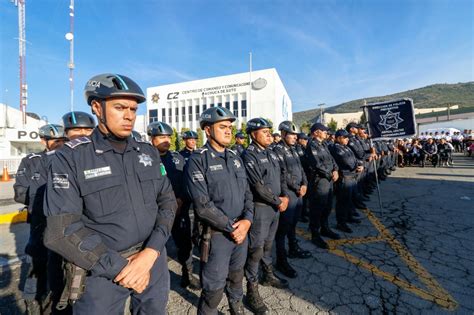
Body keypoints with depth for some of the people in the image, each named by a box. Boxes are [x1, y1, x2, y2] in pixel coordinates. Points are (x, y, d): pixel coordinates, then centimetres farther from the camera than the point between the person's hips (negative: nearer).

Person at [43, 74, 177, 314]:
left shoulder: (148, 152, 0)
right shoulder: (70, 158, -11)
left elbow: (168, 201, -1)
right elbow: (61, 230, -15)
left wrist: (151, 252, -13)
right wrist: (119, 268, -16)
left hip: (153, 260, 4)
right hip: (102, 272, -3)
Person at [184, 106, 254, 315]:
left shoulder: (235, 158, 7)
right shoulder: (197, 160, -14)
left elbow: (247, 193, 8)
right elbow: (202, 205, -20)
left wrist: (247, 220, -8)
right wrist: (231, 227, -16)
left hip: (241, 230, 6)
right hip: (217, 234, -6)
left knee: (236, 278, 26)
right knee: (214, 288, 9)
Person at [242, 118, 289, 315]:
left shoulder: (271, 153, 11)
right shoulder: (249, 155, -16)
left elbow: (281, 175, 14)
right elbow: (258, 185, -22)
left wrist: (285, 196, -1)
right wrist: (278, 201, -13)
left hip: (275, 206, 8)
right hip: (260, 208, -8)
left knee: (268, 244, 22)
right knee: (256, 249, 2)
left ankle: (268, 276, 42)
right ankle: (252, 292, 18)